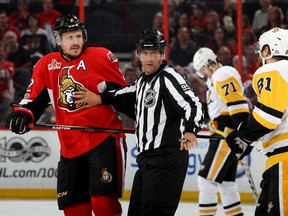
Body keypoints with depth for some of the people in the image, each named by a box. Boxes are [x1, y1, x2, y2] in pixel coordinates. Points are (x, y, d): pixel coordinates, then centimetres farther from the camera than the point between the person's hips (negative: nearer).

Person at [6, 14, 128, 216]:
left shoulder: (101, 57, -3)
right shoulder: (47, 65, 9)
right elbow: (35, 98, 13)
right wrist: (23, 114, -4)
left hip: (104, 140, -5)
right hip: (70, 146, 5)